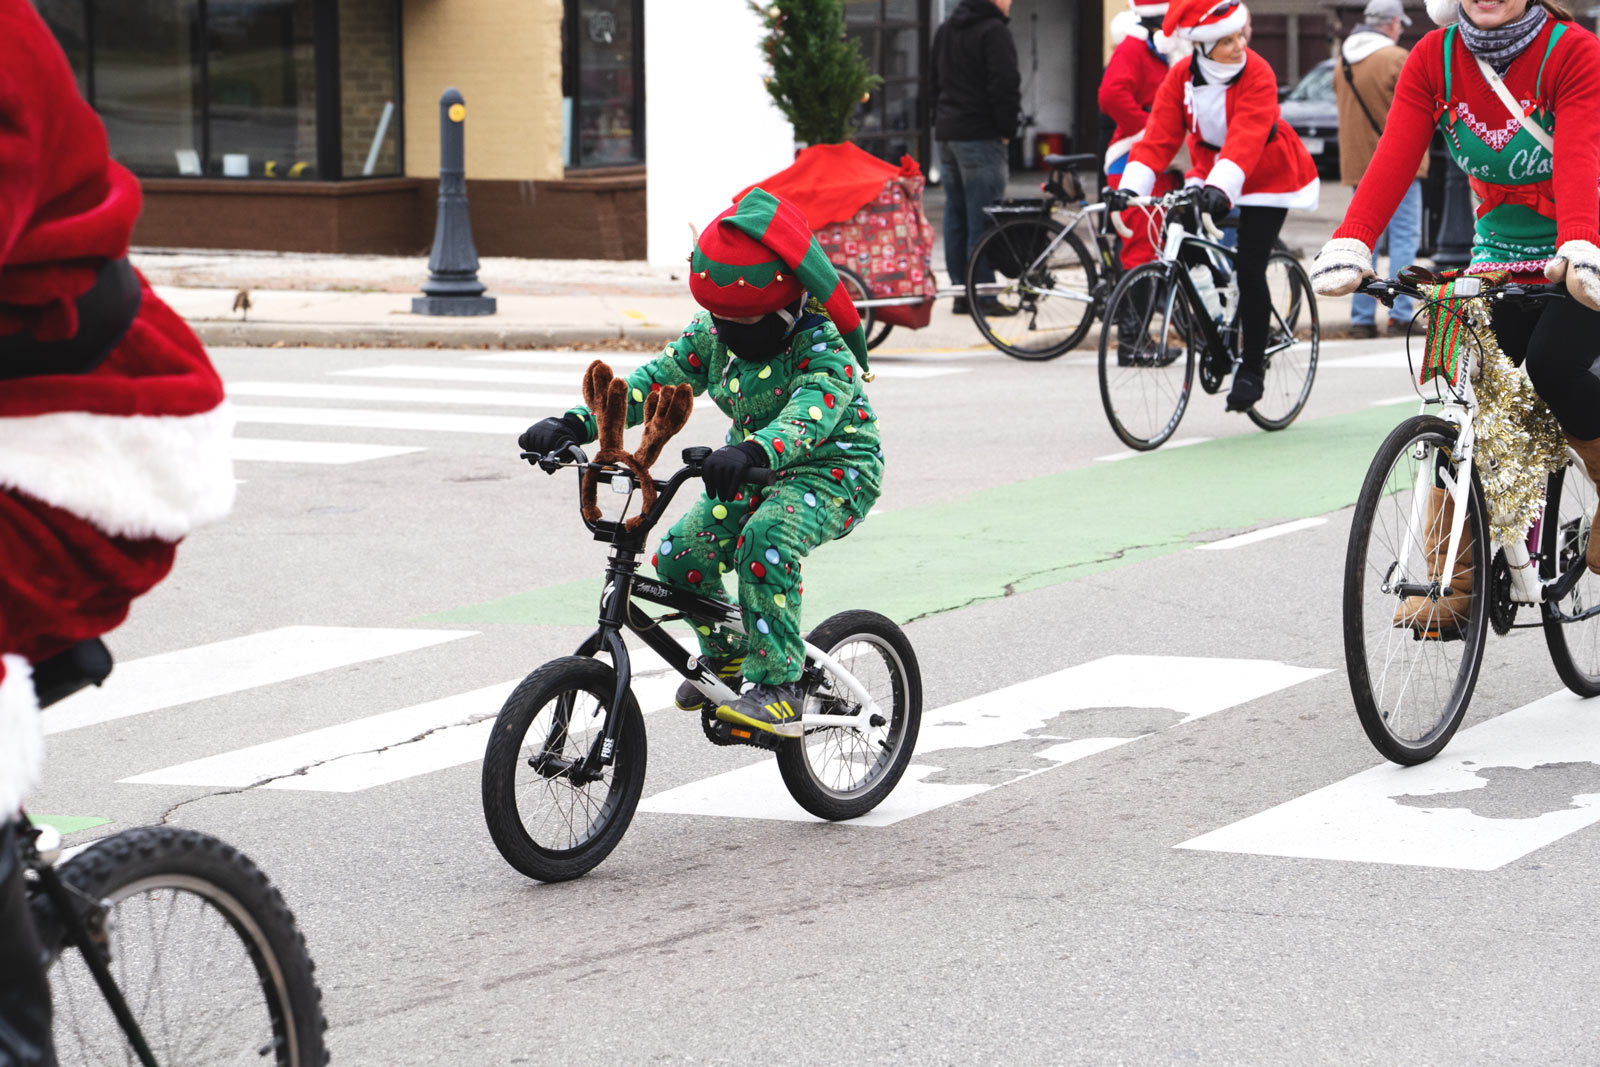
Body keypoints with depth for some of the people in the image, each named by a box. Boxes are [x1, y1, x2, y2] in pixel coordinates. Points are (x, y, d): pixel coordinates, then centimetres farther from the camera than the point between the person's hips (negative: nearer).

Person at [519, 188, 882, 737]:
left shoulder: (821, 346, -25)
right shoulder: (712, 333, -4)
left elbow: (815, 409, -44)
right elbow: (656, 380, -8)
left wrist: (753, 451, -65)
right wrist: (572, 425, -22)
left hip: (832, 468, -7)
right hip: (754, 471, 7)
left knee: (766, 538, -36)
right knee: (680, 553, -12)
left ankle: (778, 689, -30)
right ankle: (725, 655, 17)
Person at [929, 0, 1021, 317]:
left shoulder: (944, 30, 16)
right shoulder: (993, 30, -12)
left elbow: (933, 84, 21)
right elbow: (1005, 85, -18)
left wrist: (943, 119, 18)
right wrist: (1006, 130, -8)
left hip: (947, 135, 8)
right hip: (981, 137, -8)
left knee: (956, 216, 11)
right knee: (982, 219, -7)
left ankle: (960, 291, 13)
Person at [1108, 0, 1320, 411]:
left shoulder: (1257, 74, -26)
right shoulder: (1181, 77, -14)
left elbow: (1246, 137, -39)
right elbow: (1159, 135, -19)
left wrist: (1220, 187, -54)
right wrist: (1131, 186, -34)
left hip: (1266, 178, -5)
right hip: (1209, 175, 5)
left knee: (1249, 269, -12)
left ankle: (1252, 369, 2)